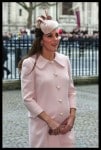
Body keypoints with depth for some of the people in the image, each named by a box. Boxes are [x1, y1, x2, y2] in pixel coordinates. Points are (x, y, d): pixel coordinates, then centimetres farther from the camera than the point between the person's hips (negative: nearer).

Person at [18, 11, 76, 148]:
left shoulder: (65, 60, 3)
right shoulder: (30, 63, -11)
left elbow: (71, 91, 9)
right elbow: (28, 99, -12)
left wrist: (72, 116, -3)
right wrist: (49, 121, -15)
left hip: (65, 124, 4)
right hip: (43, 124, -4)